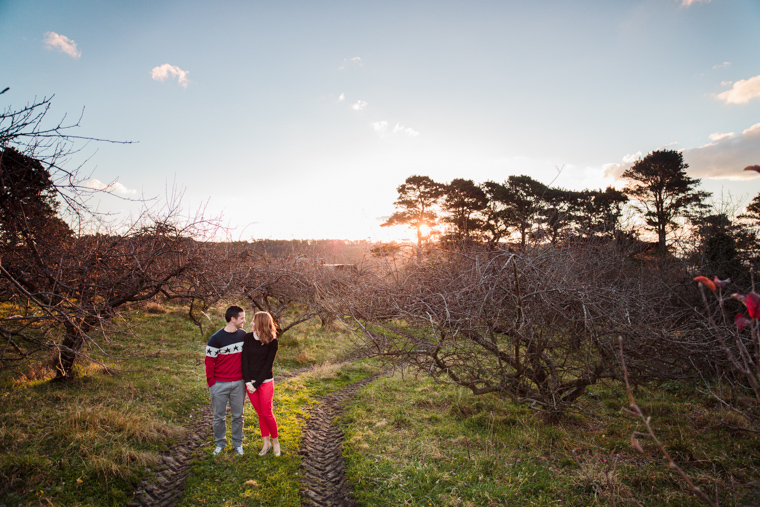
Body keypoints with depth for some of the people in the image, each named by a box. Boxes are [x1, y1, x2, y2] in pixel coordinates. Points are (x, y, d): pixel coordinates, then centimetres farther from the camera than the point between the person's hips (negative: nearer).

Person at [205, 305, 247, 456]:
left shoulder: (243, 335, 1)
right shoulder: (216, 339, -12)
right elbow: (209, 363, -7)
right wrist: (211, 384, -8)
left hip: (238, 383, 3)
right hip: (220, 385, -3)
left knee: (238, 415, 12)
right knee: (219, 416, 12)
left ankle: (238, 443, 29)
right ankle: (220, 443, 31)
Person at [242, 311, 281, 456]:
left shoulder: (272, 341, -9)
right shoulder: (248, 337, -2)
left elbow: (268, 364, -9)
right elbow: (244, 360, -3)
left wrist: (256, 384, -12)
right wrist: (248, 381, -10)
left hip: (265, 382, -3)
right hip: (250, 382, 3)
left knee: (267, 413, 2)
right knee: (260, 413, 12)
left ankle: (275, 441, 24)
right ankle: (266, 443, 27)